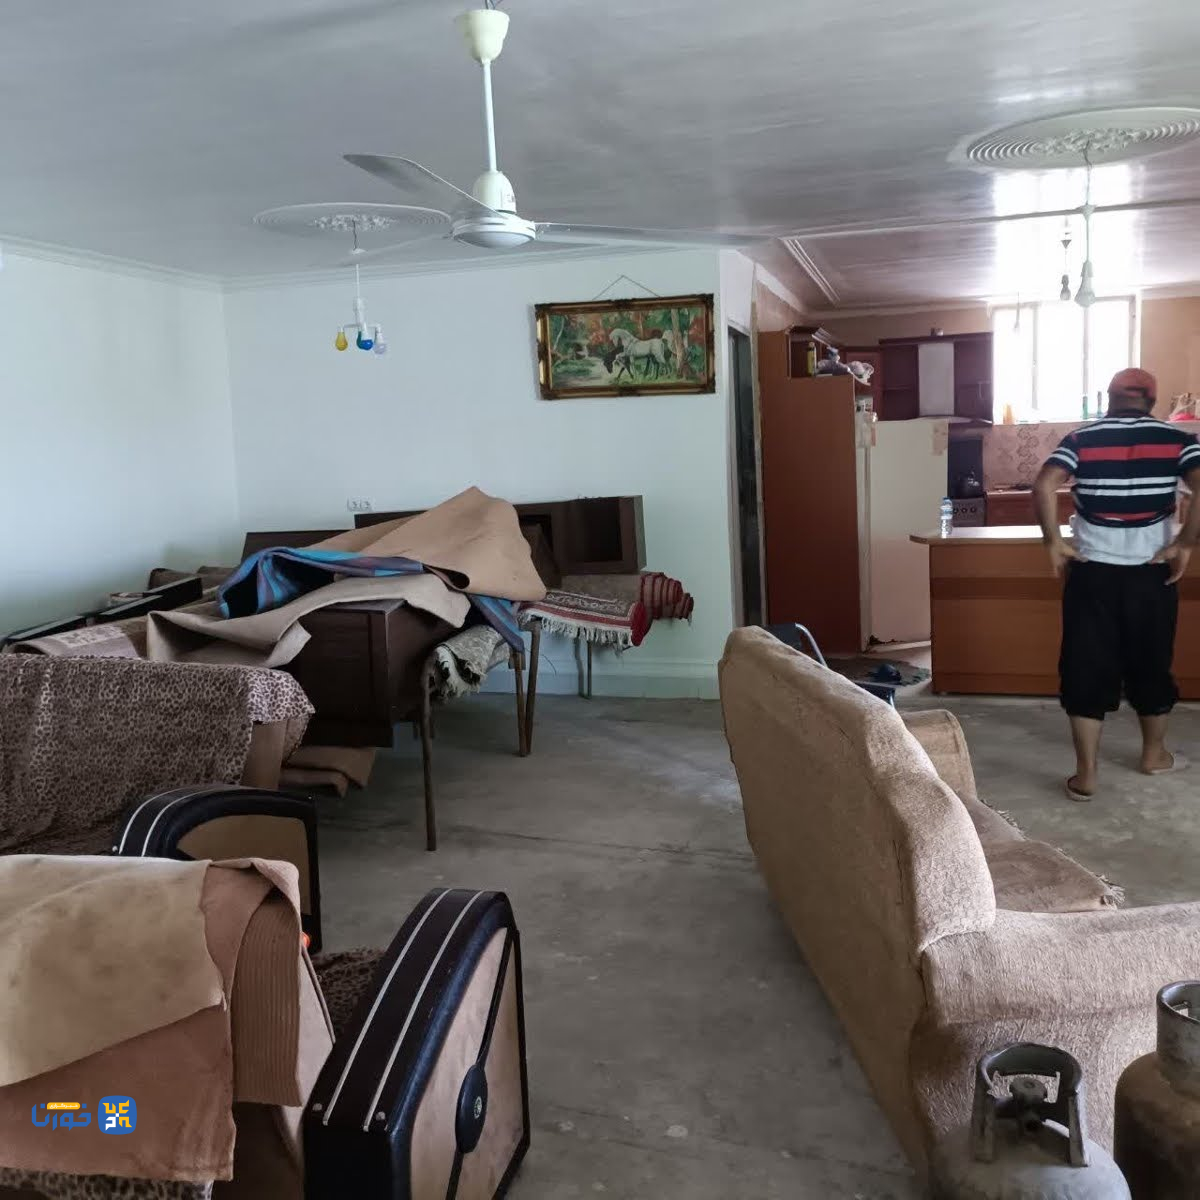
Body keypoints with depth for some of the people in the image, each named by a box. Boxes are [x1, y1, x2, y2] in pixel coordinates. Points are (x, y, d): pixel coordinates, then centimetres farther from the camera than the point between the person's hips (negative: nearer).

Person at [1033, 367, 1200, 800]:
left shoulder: (1081, 438, 0)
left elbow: (1044, 486, -16)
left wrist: (1054, 542, -8)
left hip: (1092, 572, -1)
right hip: (1151, 573, 1)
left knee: (1087, 669, 5)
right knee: (1152, 665, 19)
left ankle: (1085, 775, 5)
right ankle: (1154, 754, 37)